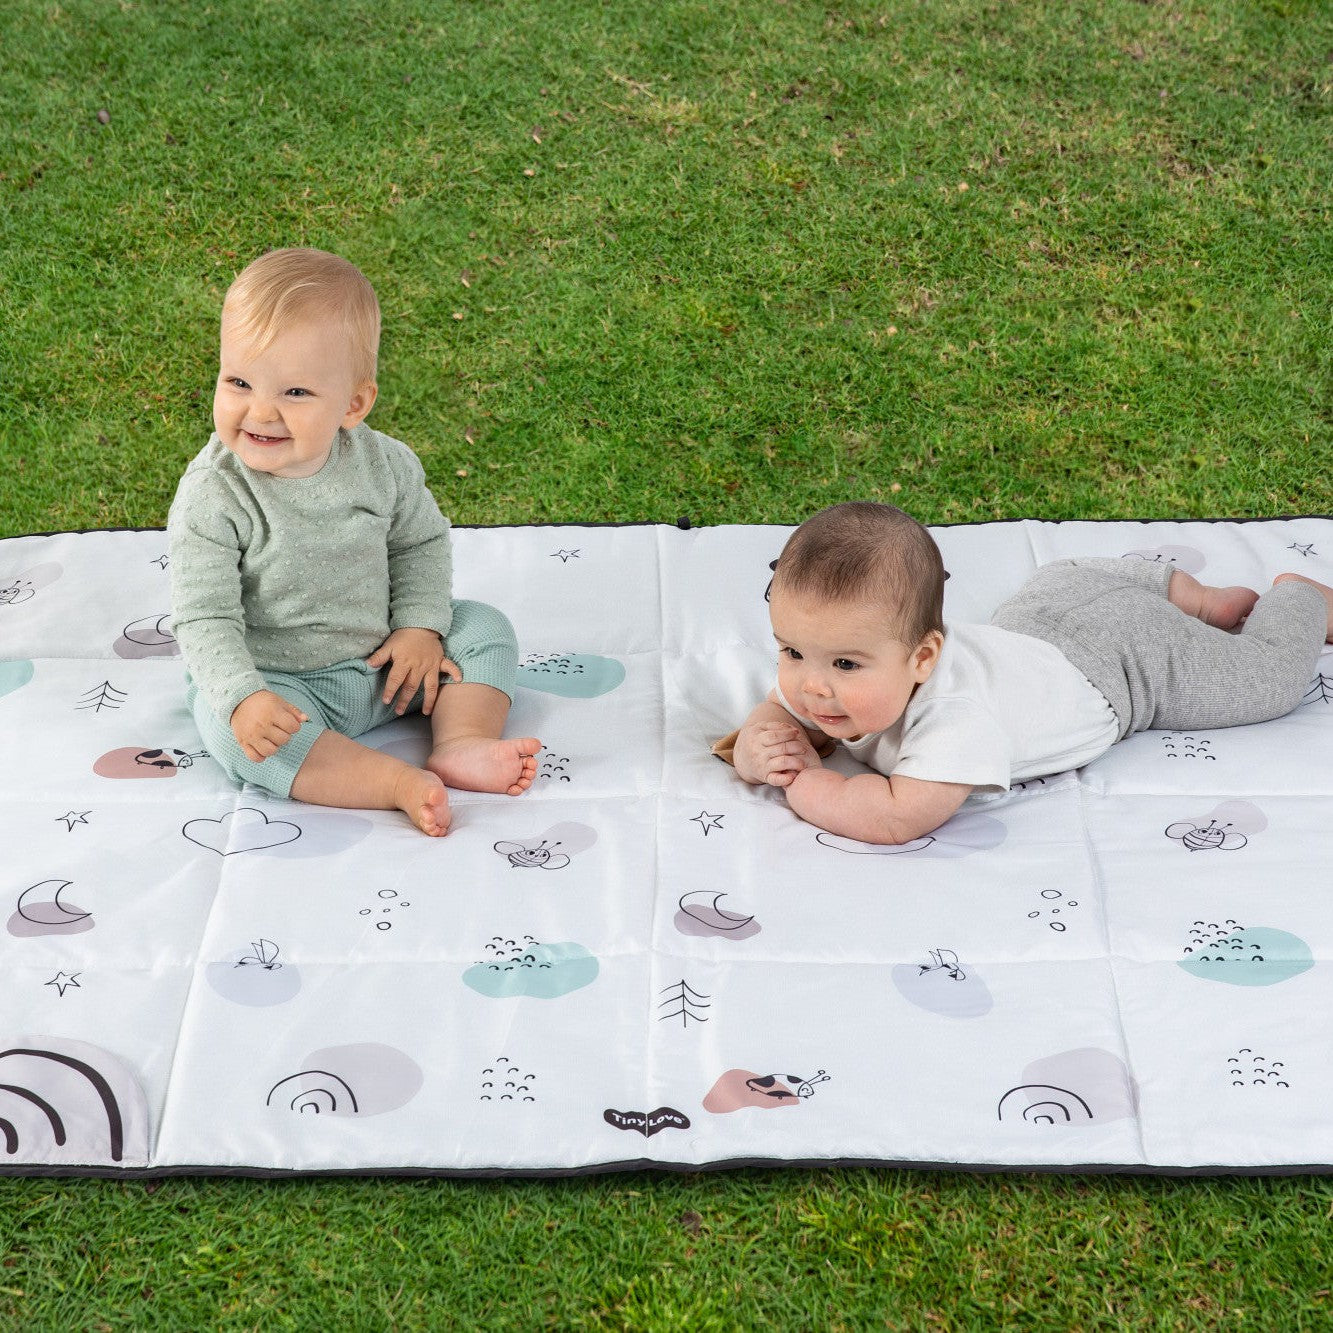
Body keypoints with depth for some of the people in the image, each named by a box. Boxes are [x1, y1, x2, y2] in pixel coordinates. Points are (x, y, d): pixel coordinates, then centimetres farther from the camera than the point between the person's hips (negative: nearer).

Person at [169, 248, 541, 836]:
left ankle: (462, 742, -16)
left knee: (483, 628, -1)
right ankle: (398, 782, -35)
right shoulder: (212, 496, -22)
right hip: (274, 678, -4)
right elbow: (204, 617, -21)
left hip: (380, 662, 5)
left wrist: (421, 626, -7)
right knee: (239, 732, -34)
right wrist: (242, 697, -35)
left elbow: (421, 543, 7)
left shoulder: (384, 464, -10)